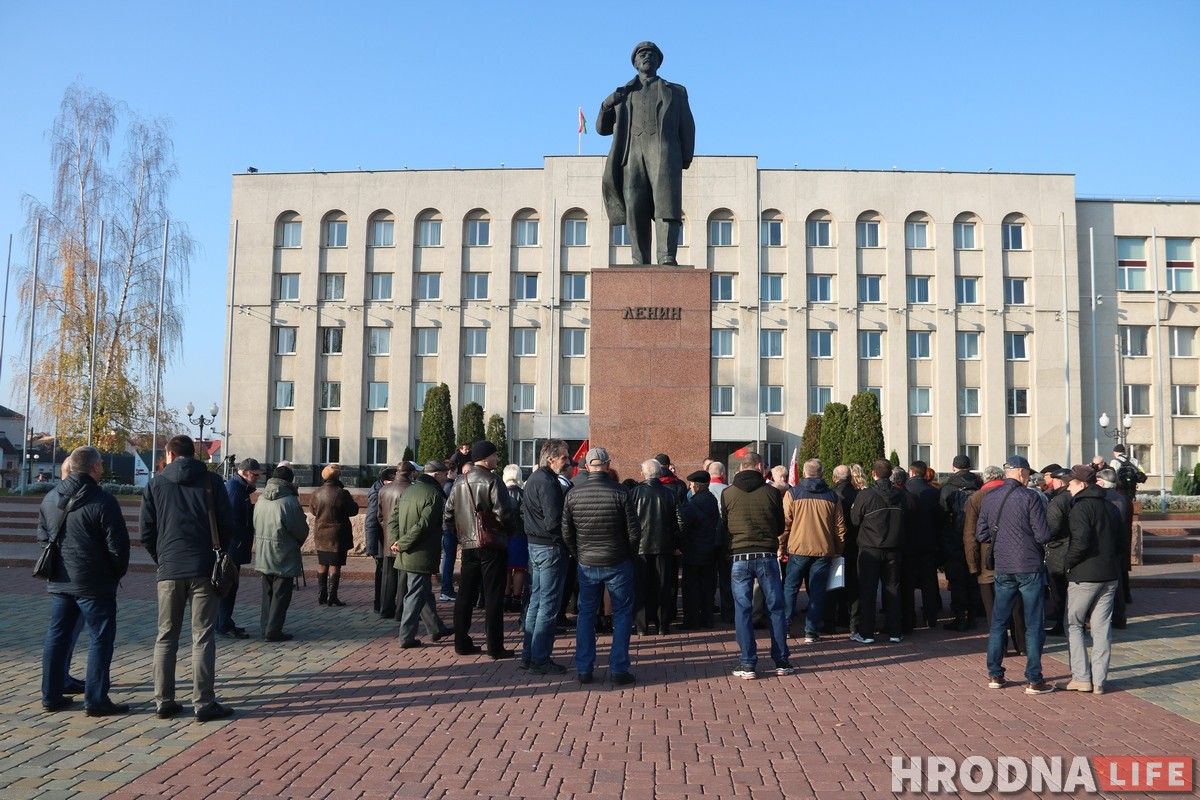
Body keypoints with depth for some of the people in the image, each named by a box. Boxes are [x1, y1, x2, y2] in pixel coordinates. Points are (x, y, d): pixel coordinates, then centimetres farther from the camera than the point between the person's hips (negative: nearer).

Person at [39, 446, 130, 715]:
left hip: (59, 581, 7)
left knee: (57, 636, 15)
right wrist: (118, 572, 2)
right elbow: (117, 545, -14)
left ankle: (51, 695, 22)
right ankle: (96, 700, 2)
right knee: (101, 638, 0)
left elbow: (42, 537, 16)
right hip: (94, 583, -7)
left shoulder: (50, 498, 7)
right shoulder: (103, 501, -16)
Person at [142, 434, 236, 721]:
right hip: (204, 569, -1)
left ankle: (163, 701, 14)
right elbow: (227, 525, 1)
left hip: (169, 570, 2)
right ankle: (204, 703, 0)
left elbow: (145, 532, 5)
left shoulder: (155, 484, 6)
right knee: (203, 637, 1)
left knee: (166, 637, 12)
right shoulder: (211, 481, 2)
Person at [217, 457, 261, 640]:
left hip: (233, 548, 10)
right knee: (228, 586, -5)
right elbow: (232, 520, -21)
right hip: (231, 547, -10)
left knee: (229, 585, 15)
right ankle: (224, 626, -1)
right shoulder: (233, 488, -16)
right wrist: (242, 541, -19)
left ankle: (225, 623, 23)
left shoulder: (240, 488, 16)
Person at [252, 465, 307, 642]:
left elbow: (255, 526, 10)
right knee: (281, 593, 2)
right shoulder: (290, 501, -17)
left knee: (268, 592, 18)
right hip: (283, 556, -6)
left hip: (262, 555, 6)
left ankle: (265, 626, 23)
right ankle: (273, 630, 2)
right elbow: (302, 530, -9)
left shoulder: (261, 499, 1)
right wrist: (296, 544, 11)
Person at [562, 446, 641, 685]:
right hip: (617, 564, -2)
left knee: (586, 614, 14)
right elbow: (634, 532, -10)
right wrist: (628, 555, 8)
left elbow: (567, 533, 1)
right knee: (622, 614, 10)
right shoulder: (620, 492, -13)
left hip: (587, 565, 3)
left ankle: (584, 670, 17)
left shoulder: (573, 494, -5)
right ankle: (618, 670, 10)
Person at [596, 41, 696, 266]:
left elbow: (687, 127, 16)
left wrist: (686, 159, 0)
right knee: (635, 211, -10)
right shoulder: (623, 94, 27)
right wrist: (606, 105, 2)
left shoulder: (675, 92, 24)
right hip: (633, 154, 2)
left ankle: (667, 258, -31)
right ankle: (641, 263, -10)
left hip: (663, 150, -1)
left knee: (666, 202, -21)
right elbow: (602, 129, 22)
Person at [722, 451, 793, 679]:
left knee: (743, 610, 4)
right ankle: (782, 662, 15)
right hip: (766, 556, 0)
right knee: (776, 608, 10)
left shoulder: (728, 493, -1)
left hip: (739, 557, 0)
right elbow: (781, 526, 8)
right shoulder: (771, 492, -2)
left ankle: (747, 664, 5)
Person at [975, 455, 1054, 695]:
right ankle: (1034, 680, 6)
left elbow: (981, 534, 7)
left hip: (1003, 569, 4)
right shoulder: (1030, 497, -11)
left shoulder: (989, 499, 3)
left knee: (998, 623, 14)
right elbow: (1043, 535, -14)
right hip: (1030, 567, -4)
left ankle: (994, 675, 18)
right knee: (1034, 626, 3)